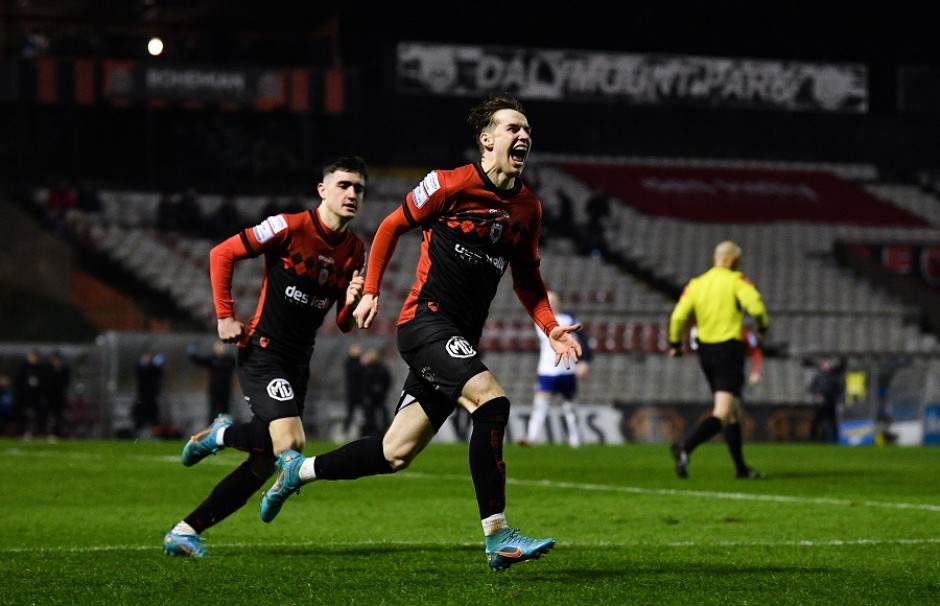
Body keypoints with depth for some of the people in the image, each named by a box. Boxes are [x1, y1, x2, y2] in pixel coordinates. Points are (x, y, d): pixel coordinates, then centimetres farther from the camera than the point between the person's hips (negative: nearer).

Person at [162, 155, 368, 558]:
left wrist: (351, 303, -11)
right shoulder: (290, 227, -12)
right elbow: (222, 254, -7)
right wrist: (225, 316, -9)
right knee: (291, 443, -23)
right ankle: (222, 434, 7)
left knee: (264, 463, 4)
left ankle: (185, 532, 13)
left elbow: (344, 325, 12)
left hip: (298, 363, 7)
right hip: (262, 352, -7)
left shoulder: (355, 250, 7)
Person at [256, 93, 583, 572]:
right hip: (426, 321, -7)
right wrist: (370, 291, 1)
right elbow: (391, 227, 3)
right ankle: (497, 537, -27)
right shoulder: (452, 184, -9)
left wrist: (550, 327, 6)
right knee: (491, 398, -27)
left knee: (396, 453, 7)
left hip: (458, 341, 7)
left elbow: (526, 279, 20)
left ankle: (298, 470, 29)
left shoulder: (528, 207, 9)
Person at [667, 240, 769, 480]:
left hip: (705, 351, 6)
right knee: (723, 413, -12)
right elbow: (755, 305, -19)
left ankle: (741, 467, 21)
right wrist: (762, 326, 0)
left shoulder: (696, 284, 7)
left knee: (733, 414, 17)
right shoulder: (736, 280, -6)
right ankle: (685, 447, -34)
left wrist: (675, 343, 14)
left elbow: (678, 316, 0)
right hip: (729, 349, -6)